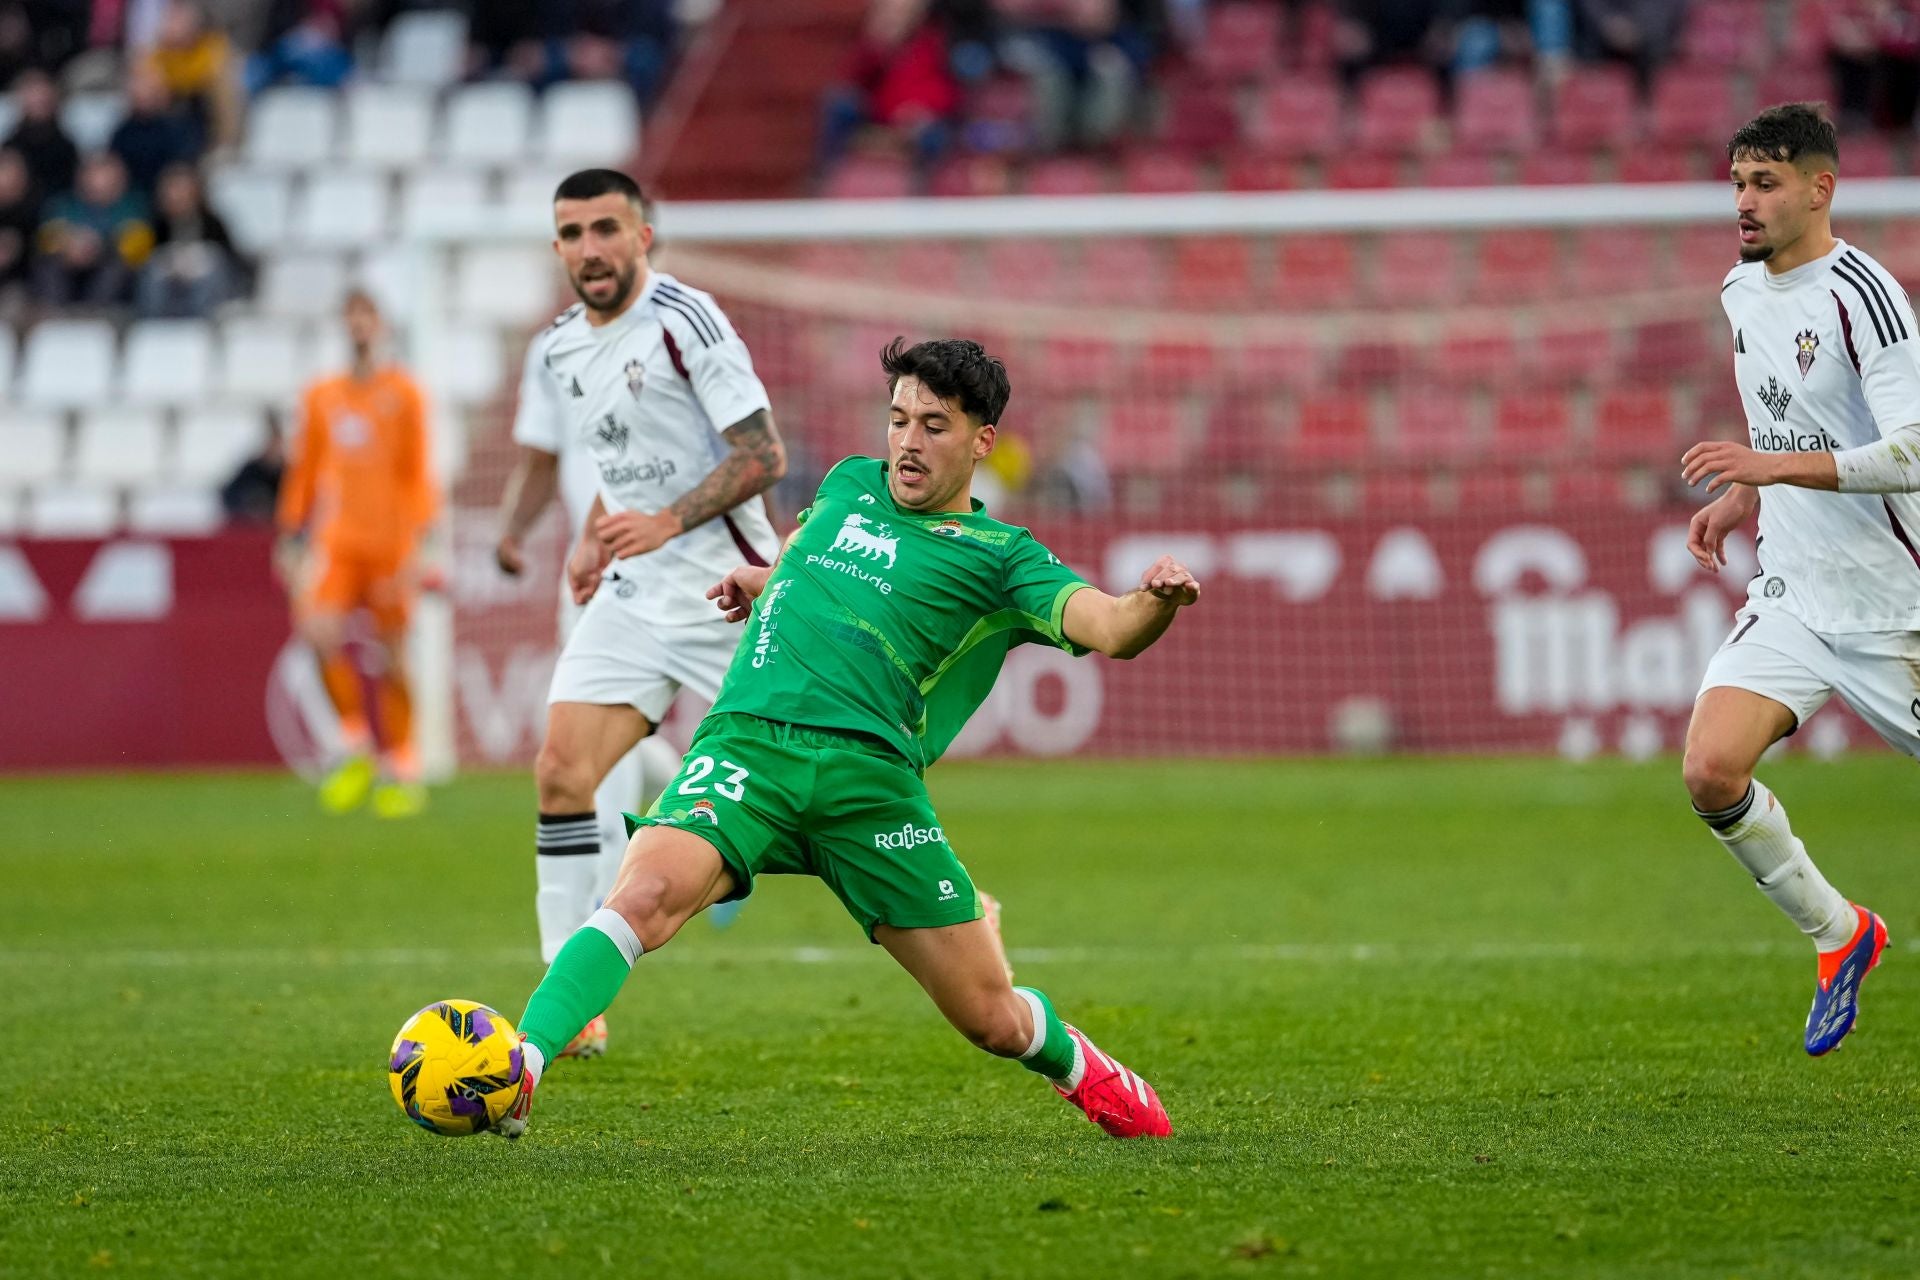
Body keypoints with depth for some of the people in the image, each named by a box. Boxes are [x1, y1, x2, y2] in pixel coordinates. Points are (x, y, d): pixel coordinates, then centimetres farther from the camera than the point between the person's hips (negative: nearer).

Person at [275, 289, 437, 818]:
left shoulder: (402, 394, 1)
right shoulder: (321, 398, 10)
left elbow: (416, 474, -2)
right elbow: (304, 471, 15)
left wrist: (418, 542, -9)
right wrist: (290, 535, 11)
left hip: (390, 544, -2)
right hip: (335, 540, 2)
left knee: (392, 660, 2)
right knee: (319, 630, -20)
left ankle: (402, 772, 15)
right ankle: (354, 744, -3)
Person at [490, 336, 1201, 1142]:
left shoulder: (999, 556, 8)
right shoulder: (849, 485, 22)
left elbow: (1109, 629, -9)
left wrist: (1155, 603, -30)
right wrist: (762, 580, 27)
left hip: (871, 775, -2)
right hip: (746, 741, 2)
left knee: (992, 1020, 3)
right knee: (646, 896, -30)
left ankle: (1071, 1062, 37)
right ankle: (517, 1069, -36)